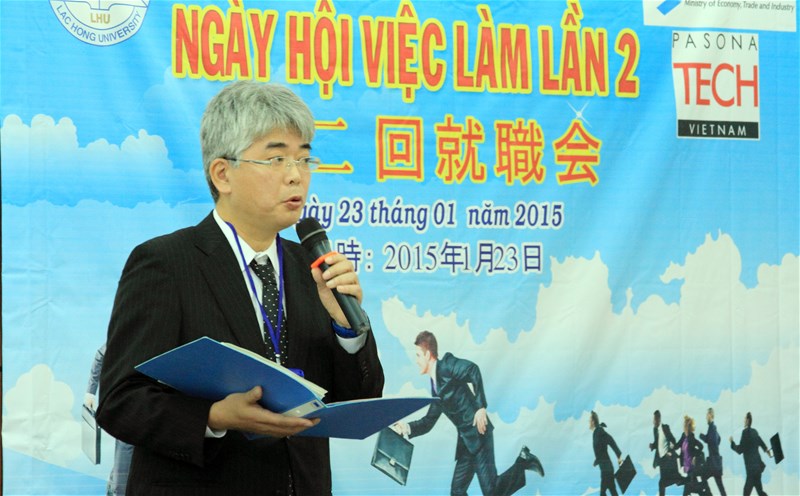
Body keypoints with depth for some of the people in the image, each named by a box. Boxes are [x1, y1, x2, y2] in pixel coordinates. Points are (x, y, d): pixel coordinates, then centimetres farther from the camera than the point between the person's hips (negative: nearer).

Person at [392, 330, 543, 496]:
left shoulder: (447, 365, -7)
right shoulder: (435, 385, 18)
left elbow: (473, 370, -23)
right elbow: (429, 421, 21)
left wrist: (480, 406, -27)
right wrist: (407, 428, 5)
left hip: (479, 434, -9)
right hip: (465, 440, 9)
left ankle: (523, 462, 7)